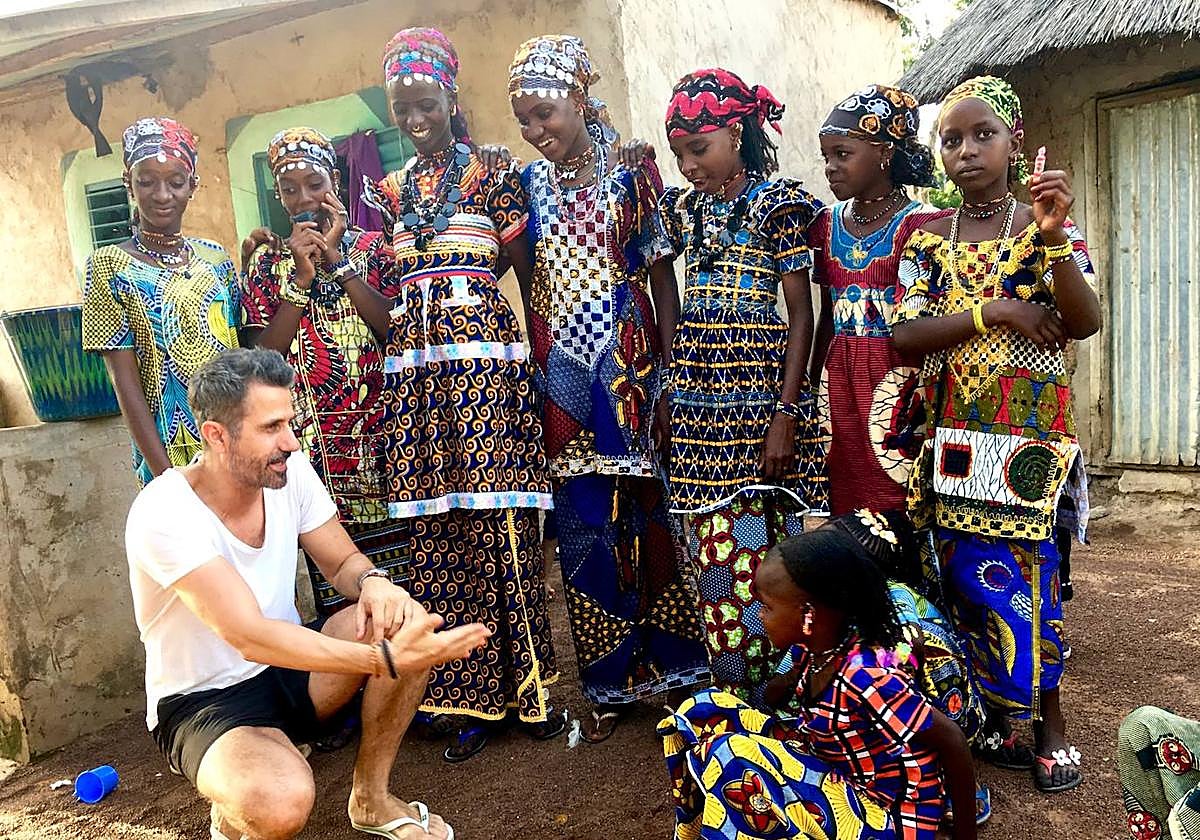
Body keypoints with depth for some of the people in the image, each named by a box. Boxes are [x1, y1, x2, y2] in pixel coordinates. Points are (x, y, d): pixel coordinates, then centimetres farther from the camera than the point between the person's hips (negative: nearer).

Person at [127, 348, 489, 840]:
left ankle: (371, 800, 0)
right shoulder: (163, 516, -26)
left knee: (404, 619, -20)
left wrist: (372, 581, -23)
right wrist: (386, 659, -40)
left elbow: (341, 561, 3)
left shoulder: (291, 472, -8)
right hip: (203, 703, -6)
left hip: (287, 670, 6)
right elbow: (250, 637, -34)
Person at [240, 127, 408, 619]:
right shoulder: (267, 261, 11)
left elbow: (397, 328, -6)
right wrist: (301, 276, -8)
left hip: (381, 428, 0)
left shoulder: (371, 247, 9)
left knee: (400, 554, 0)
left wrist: (337, 260, -8)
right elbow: (262, 353, -1)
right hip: (313, 439, 0)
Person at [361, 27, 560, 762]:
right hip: (416, 359, 4)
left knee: (499, 516, -7)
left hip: (485, 351, -4)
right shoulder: (393, 190, 19)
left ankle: (527, 685, 8)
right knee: (437, 526, 2)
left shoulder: (491, 172, 6)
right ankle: (469, 697, 13)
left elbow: (521, 260, 2)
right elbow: (391, 284, 18)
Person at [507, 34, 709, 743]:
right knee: (584, 518, 5)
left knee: (643, 509, 3)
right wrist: (533, 369, 3)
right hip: (564, 373, 3)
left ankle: (673, 665, 22)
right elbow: (529, 282, 11)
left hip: (629, 364, -2)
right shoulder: (530, 183, 9)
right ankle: (612, 682, 21)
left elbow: (663, 279, -1)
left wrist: (666, 376, -9)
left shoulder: (631, 173, 1)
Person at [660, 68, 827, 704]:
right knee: (713, 549, 6)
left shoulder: (778, 205, -2)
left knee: (754, 550, -4)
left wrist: (787, 412, -13)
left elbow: (801, 315, -6)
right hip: (697, 396, 5)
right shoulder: (685, 208, 14)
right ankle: (730, 693, 20)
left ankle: (764, 695, 13)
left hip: (760, 393, -5)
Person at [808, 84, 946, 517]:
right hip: (838, 383, 5)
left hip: (897, 383, -5)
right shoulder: (828, 224, 10)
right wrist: (811, 391, 15)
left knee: (895, 506, -5)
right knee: (844, 504, 7)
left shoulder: (919, 225, -7)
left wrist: (925, 399, -16)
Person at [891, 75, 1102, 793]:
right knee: (970, 570, 6)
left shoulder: (1047, 227, 1)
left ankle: (1045, 717, 19)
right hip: (954, 433, 3)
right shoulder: (928, 239, 6)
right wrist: (993, 311, -14)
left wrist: (1053, 236, -26)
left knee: (1007, 569, -3)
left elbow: (1087, 323, -13)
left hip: (1030, 430, -2)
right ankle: (1005, 719, 23)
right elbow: (905, 335, -5)